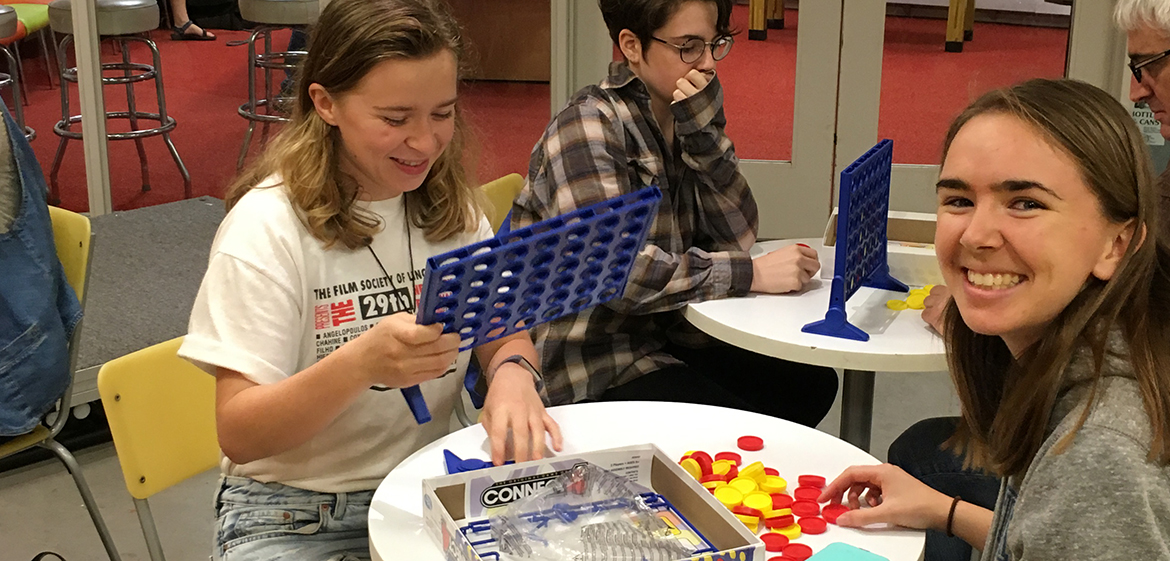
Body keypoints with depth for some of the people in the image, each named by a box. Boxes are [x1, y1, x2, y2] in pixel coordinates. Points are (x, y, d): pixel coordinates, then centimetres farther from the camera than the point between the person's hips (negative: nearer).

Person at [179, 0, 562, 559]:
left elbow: (504, 336, 7)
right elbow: (238, 437, -17)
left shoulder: (451, 207, 2)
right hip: (294, 516, -4)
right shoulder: (267, 226, -15)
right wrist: (360, 364, -35)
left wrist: (512, 372, -18)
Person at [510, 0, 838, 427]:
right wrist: (752, 274, -26)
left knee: (812, 385, -1)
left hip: (663, 334, 8)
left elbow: (736, 238, -3)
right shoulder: (589, 126, -17)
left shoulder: (686, 118, 7)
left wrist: (704, 134, -16)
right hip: (592, 364, -8)